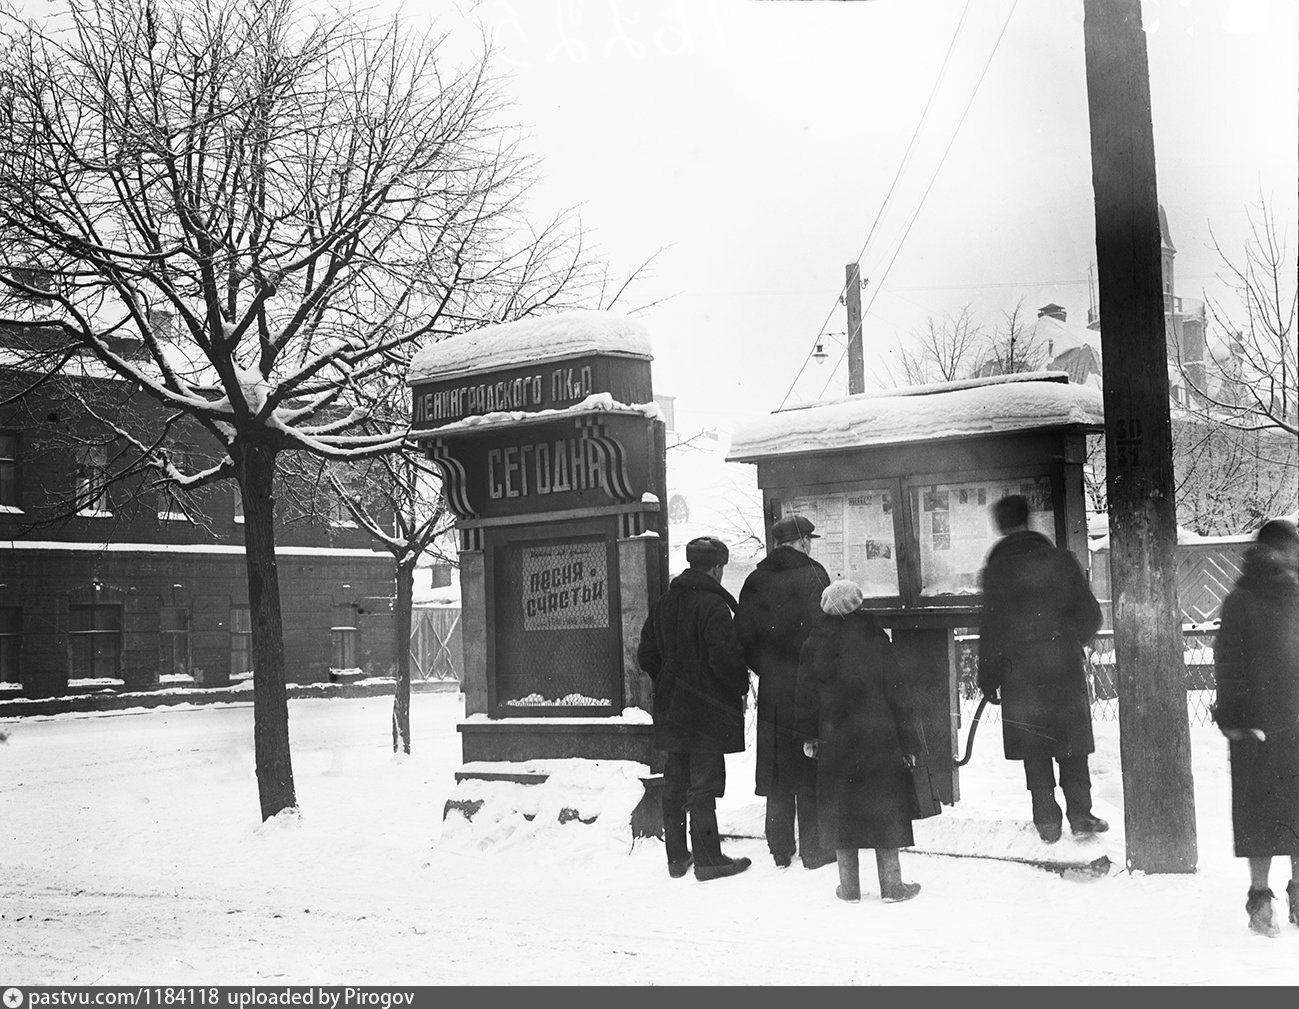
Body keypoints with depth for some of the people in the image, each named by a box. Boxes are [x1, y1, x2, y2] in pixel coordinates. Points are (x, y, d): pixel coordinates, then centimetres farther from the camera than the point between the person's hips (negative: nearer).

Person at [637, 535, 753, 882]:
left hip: (671, 708, 7)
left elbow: (646, 655, 12)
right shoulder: (713, 605, -15)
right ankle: (708, 860, 2)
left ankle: (677, 856, 21)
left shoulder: (664, 603, 8)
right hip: (709, 708, -7)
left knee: (674, 784, 13)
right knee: (704, 783, -2)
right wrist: (741, 688, -5)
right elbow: (725, 657, -21)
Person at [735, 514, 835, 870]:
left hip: (773, 690, 4)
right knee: (813, 773, 4)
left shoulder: (756, 581, 4)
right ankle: (813, 849, 7)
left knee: (777, 773, 11)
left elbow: (743, 637, 2)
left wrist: (764, 669, 13)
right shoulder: (813, 576, -8)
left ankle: (781, 849, 16)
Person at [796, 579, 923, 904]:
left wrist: (809, 736, 15)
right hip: (879, 740, -1)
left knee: (840, 810, 9)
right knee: (885, 809, 7)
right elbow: (897, 695, -4)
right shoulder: (875, 642, -6)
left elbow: (807, 695, 4)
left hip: (834, 741, 2)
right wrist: (909, 742, 3)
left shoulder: (814, 646, -1)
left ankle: (849, 886, 12)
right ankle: (891, 885, 10)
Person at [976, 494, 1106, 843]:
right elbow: (1090, 615, 4)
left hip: (1020, 673, -1)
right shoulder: (1060, 559, 0)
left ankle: (1047, 821, 8)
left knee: (1034, 751, 6)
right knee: (1072, 747, 12)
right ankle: (1080, 814, 12)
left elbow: (991, 629, -7)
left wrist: (988, 678, 1)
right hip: (1065, 668, 2)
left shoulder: (996, 569, -6)